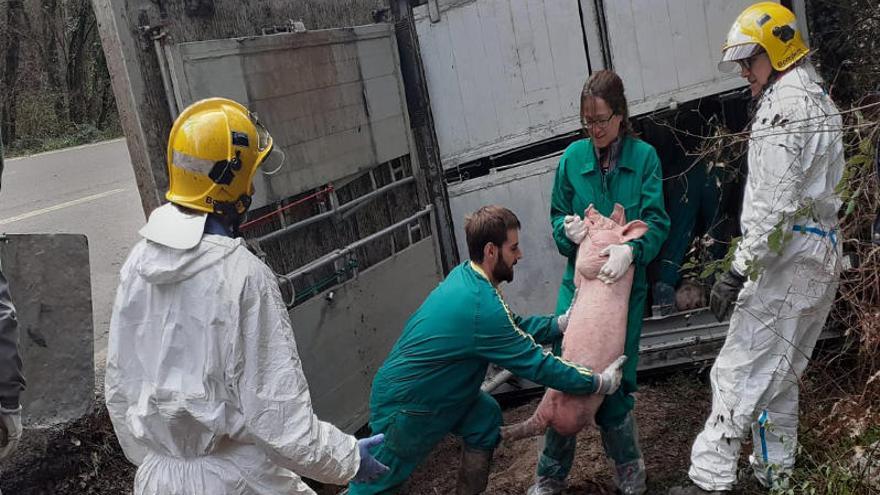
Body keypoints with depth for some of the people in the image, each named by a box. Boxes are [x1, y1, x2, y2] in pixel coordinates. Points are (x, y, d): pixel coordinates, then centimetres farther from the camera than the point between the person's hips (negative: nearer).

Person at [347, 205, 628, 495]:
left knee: (486, 418, 8)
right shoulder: (481, 306, -31)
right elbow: (536, 364, -23)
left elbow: (513, 327, 11)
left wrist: (560, 323, 5)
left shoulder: (465, 275, -3)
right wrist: (599, 384, -13)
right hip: (403, 406, -9)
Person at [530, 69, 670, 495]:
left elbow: (655, 221, -8)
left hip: (625, 283, -1)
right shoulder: (573, 157, 3)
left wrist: (631, 249, -28)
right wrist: (567, 227, -13)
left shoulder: (643, 157, -3)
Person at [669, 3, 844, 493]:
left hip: (790, 253, -10)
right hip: (824, 251, 10)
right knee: (781, 371, 16)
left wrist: (740, 270, -22)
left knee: (741, 371, -9)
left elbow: (774, 203, -22)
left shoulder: (783, 104, -14)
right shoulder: (822, 101, 18)